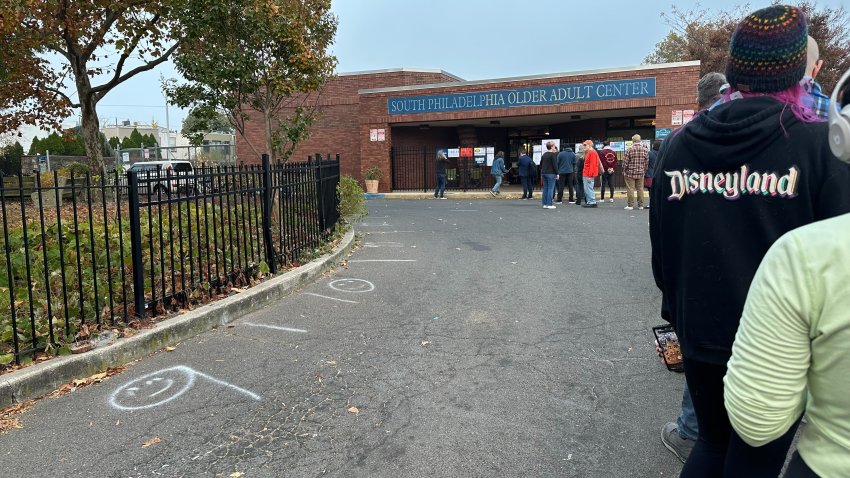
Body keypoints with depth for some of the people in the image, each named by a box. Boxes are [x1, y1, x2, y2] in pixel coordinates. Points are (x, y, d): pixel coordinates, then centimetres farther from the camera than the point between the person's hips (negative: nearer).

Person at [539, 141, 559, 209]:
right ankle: (549, 204, -8)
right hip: (551, 173, -7)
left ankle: (544, 204, 9)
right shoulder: (553, 154, -10)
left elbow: (541, 164, 18)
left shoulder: (544, 154, 14)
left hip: (544, 173, 7)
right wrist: (557, 173, -11)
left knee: (545, 188, 9)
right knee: (550, 188, -6)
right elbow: (555, 165, -14)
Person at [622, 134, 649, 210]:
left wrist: (624, 171, 4)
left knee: (630, 189, 0)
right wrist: (644, 171, 15)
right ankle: (640, 205, 13)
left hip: (630, 173, -4)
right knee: (640, 189, 9)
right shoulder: (645, 150, 1)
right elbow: (647, 162, 4)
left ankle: (630, 205, 1)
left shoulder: (630, 149, -10)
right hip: (641, 173, 4)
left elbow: (625, 162, -8)